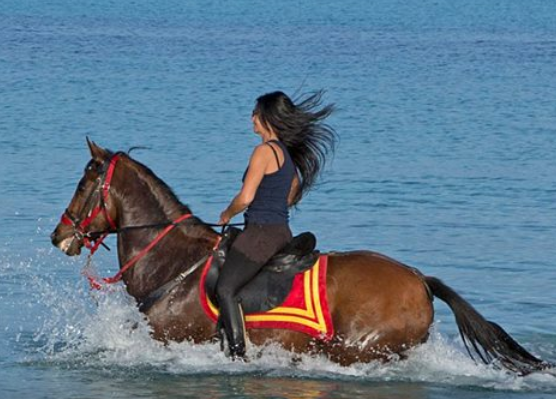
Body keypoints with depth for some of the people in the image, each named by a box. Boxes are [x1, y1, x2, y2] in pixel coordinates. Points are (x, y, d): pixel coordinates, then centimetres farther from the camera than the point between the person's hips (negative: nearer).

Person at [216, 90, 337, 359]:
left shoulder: (265, 151, -13)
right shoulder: (288, 155, 15)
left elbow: (246, 197, -18)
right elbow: (293, 196, 29)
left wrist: (227, 214, -1)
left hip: (261, 233, -10)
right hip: (282, 233, 10)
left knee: (225, 289, -16)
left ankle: (237, 354, -26)